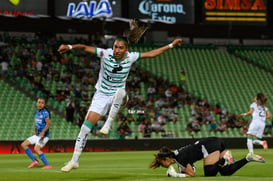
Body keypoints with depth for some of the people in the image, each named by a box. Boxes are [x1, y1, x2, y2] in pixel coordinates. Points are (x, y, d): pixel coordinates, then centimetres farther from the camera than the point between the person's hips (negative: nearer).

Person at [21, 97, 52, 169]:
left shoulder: (45, 113, -13)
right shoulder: (36, 112, 12)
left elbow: (48, 123, -20)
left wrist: (43, 132, -27)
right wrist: (35, 130, 12)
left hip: (44, 135, -9)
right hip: (37, 135, 9)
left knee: (36, 148, -24)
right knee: (24, 144, 6)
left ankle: (47, 165, -22)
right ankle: (34, 160, 6)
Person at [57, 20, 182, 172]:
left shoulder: (130, 57, -7)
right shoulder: (105, 54, -13)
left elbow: (151, 53, 4)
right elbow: (85, 47, -22)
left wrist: (171, 45, 4)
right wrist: (70, 47, -41)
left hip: (117, 97, 0)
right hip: (101, 96, 0)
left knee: (120, 91, -39)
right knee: (86, 127, -8)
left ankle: (108, 125, -30)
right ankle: (74, 161, 2)